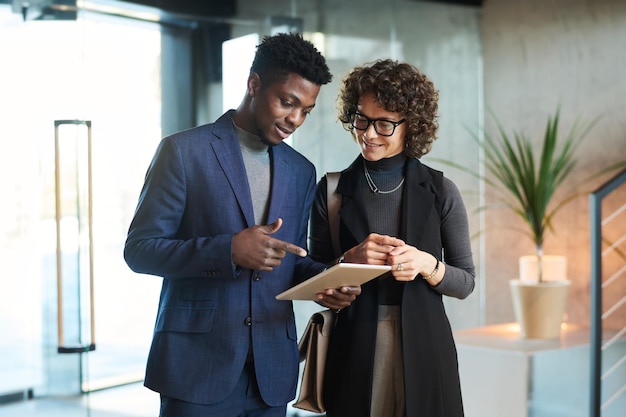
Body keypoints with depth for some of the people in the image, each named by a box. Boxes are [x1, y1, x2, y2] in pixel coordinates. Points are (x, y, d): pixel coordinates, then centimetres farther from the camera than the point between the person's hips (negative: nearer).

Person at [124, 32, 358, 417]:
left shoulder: (301, 172, 12)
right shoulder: (184, 151, -4)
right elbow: (139, 249, -7)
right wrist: (228, 250, -20)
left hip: (271, 371, 5)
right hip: (198, 366, -5)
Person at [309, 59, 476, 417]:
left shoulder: (440, 191, -1)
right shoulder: (333, 191, 0)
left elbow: (466, 282, 2)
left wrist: (426, 265, -16)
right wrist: (350, 260, -15)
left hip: (424, 349, 0)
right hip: (353, 349, 0)